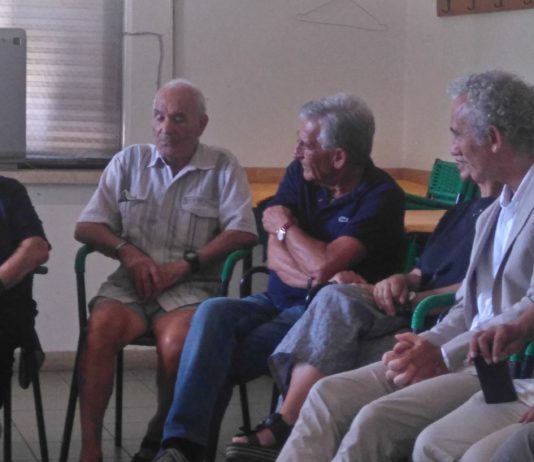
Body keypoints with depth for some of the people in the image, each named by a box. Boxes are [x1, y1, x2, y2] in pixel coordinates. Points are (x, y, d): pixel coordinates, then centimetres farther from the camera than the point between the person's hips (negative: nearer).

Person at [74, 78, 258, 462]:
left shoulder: (223, 167, 8)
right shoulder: (129, 161, 16)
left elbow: (243, 232, -3)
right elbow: (86, 227, 13)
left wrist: (185, 265, -11)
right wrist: (127, 252, -6)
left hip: (191, 286, -2)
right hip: (130, 284, 2)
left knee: (178, 344, -34)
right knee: (100, 329, -31)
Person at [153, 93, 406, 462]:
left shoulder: (382, 196, -13)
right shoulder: (299, 175, 7)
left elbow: (324, 265, -23)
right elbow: (275, 257, 0)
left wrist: (284, 226, -5)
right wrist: (317, 277, -19)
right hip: (280, 300, 6)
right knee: (213, 313, -25)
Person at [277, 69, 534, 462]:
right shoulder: (494, 212, 20)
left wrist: (445, 355, -17)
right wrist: (429, 342, -1)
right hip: (469, 356, 9)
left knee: (378, 419, -25)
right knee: (330, 395, -5)